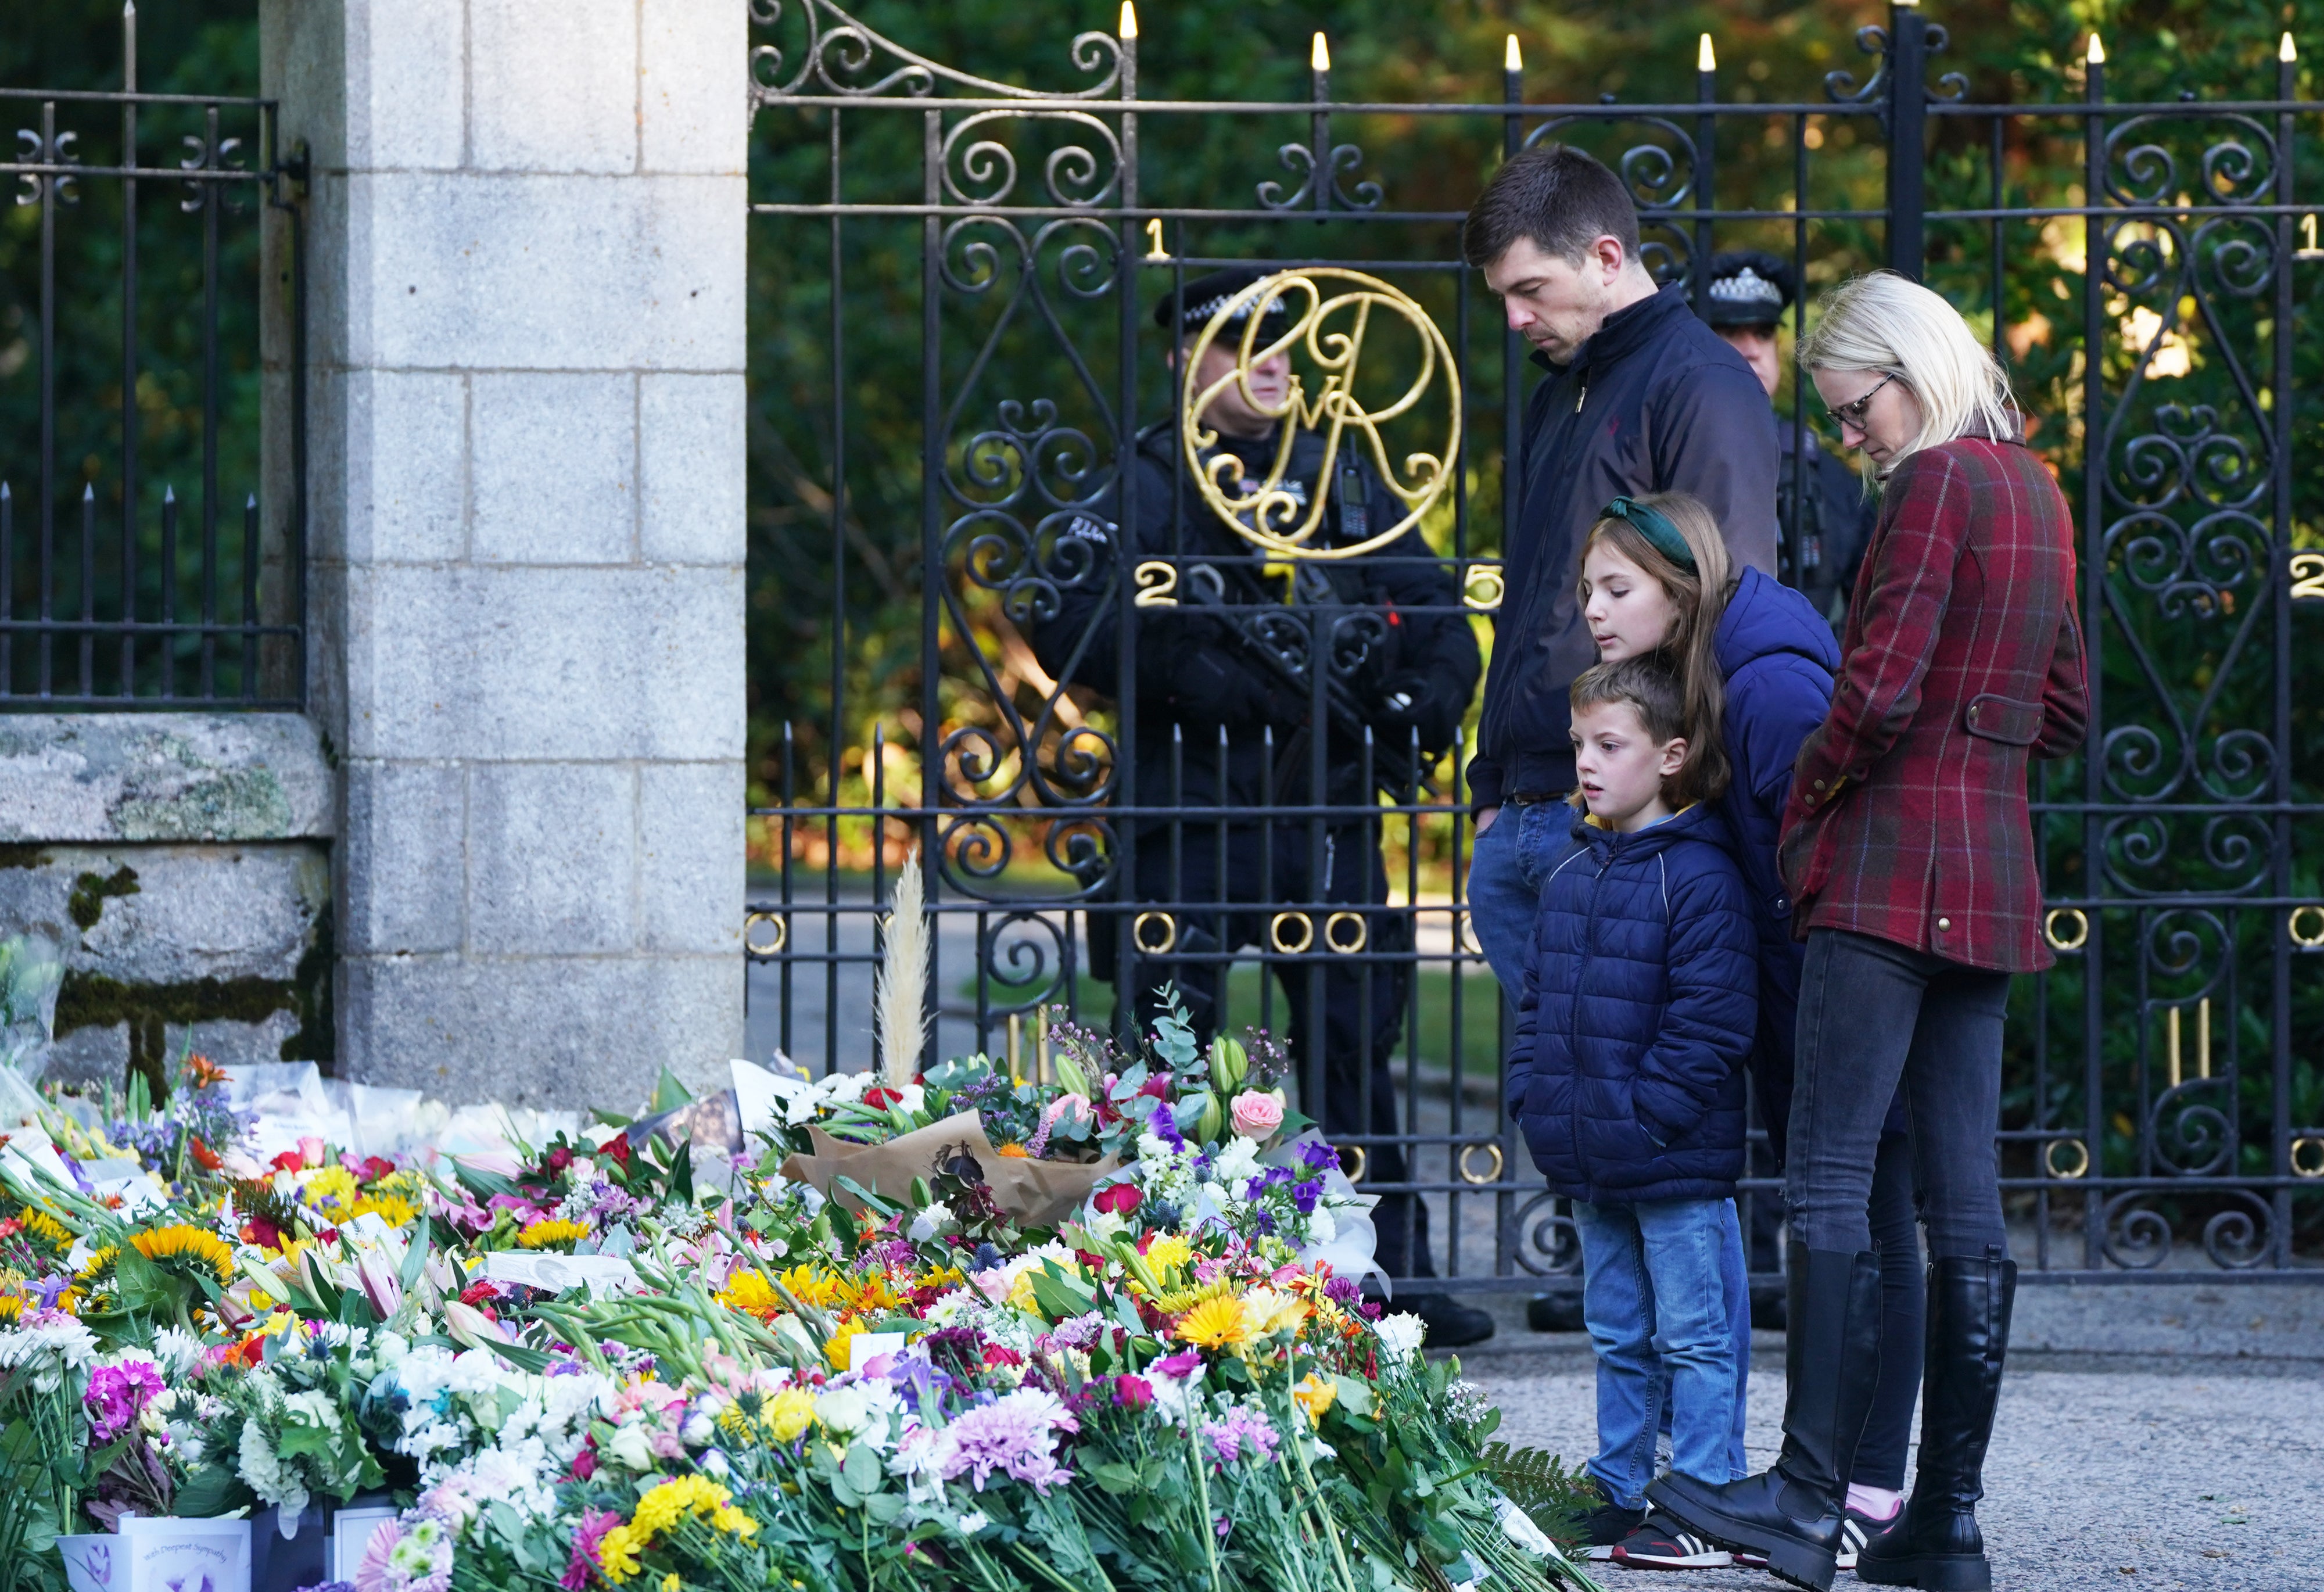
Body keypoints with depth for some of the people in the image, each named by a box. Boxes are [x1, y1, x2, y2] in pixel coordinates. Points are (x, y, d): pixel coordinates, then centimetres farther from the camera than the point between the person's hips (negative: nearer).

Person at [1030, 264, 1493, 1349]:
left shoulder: (1345, 479, 14)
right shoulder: (1148, 484, 0)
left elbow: (1439, 617, 17)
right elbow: (1070, 633, -10)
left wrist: (1421, 705, -2)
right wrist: (1193, 670, -20)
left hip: (1327, 810, 4)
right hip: (1189, 811, -4)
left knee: (1356, 1042, 5)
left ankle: (1388, 1280, 10)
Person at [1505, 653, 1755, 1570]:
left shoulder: (1698, 877, -13)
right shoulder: (1570, 870, 12)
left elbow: (1711, 1018, -17)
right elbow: (1538, 998, 19)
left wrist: (1646, 1114, -19)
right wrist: (1532, 1096, 8)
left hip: (1674, 1160, -8)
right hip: (1590, 1163, 8)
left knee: (1691, 1336, -1)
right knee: (1618, 1336, 15)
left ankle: (1705, 1504, 3)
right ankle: (1620, 1494, 21)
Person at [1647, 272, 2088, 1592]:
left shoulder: (1935, 483, -11)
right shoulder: (2035, 492, 16)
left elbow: (1880, 689, -18)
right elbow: (2066, 711, 23)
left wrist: (1802, 809, -4)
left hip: (1894, 863, -9)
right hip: (1996, 871, 9)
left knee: (1833, 1183, -9)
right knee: (1966, 1202, 6)